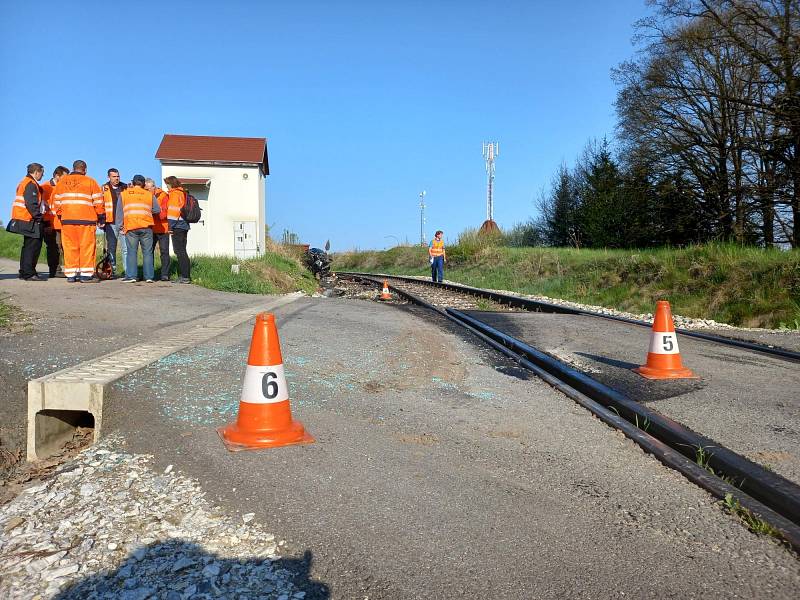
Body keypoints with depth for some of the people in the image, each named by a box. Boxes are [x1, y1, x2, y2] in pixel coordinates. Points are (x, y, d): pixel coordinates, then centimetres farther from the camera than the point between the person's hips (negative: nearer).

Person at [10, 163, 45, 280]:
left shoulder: (24, 182, 20)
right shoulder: (31, 184, -13)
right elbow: (31, 204, -21)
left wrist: (38, 216, 20)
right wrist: (38, 217, -14)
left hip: (24, 220, 11)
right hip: (29, 221, -11)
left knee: (28, 246, 16)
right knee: (33, 246, -9)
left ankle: (24, 272, 22)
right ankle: (29, 273, -9)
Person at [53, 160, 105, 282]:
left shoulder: (62, 181, 14)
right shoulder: (90, 182, 3)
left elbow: (57, 201, 17)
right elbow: (98, 201, 1)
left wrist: (60, 215, 26)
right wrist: (101, 218, 7)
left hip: (67, 219, 3)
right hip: (86, 219, -3)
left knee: (70, 247, 7)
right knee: (86, 246, 1)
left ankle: (70, 274, 7)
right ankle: (85, 274, -1)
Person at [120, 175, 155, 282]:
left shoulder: (123, 194, 11)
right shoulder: (149, 194, 11)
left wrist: (120, 226, 18)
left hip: (130, 227, 0)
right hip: (146, 227, 0)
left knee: (132, 252, 5)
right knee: (147, 252, 5)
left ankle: (131, 276, 2)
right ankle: (149, 276, 5)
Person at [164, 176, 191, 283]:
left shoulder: (175, 194, -9)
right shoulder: (182, 193, 18)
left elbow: (174, 211, -16)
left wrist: (171, 226, -14)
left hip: (177, 226, -9)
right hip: (183, 226, 9)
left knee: (180, 251, -8)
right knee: (182, 251, 13)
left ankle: (185, 276, -8)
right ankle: (185, 275, 15)